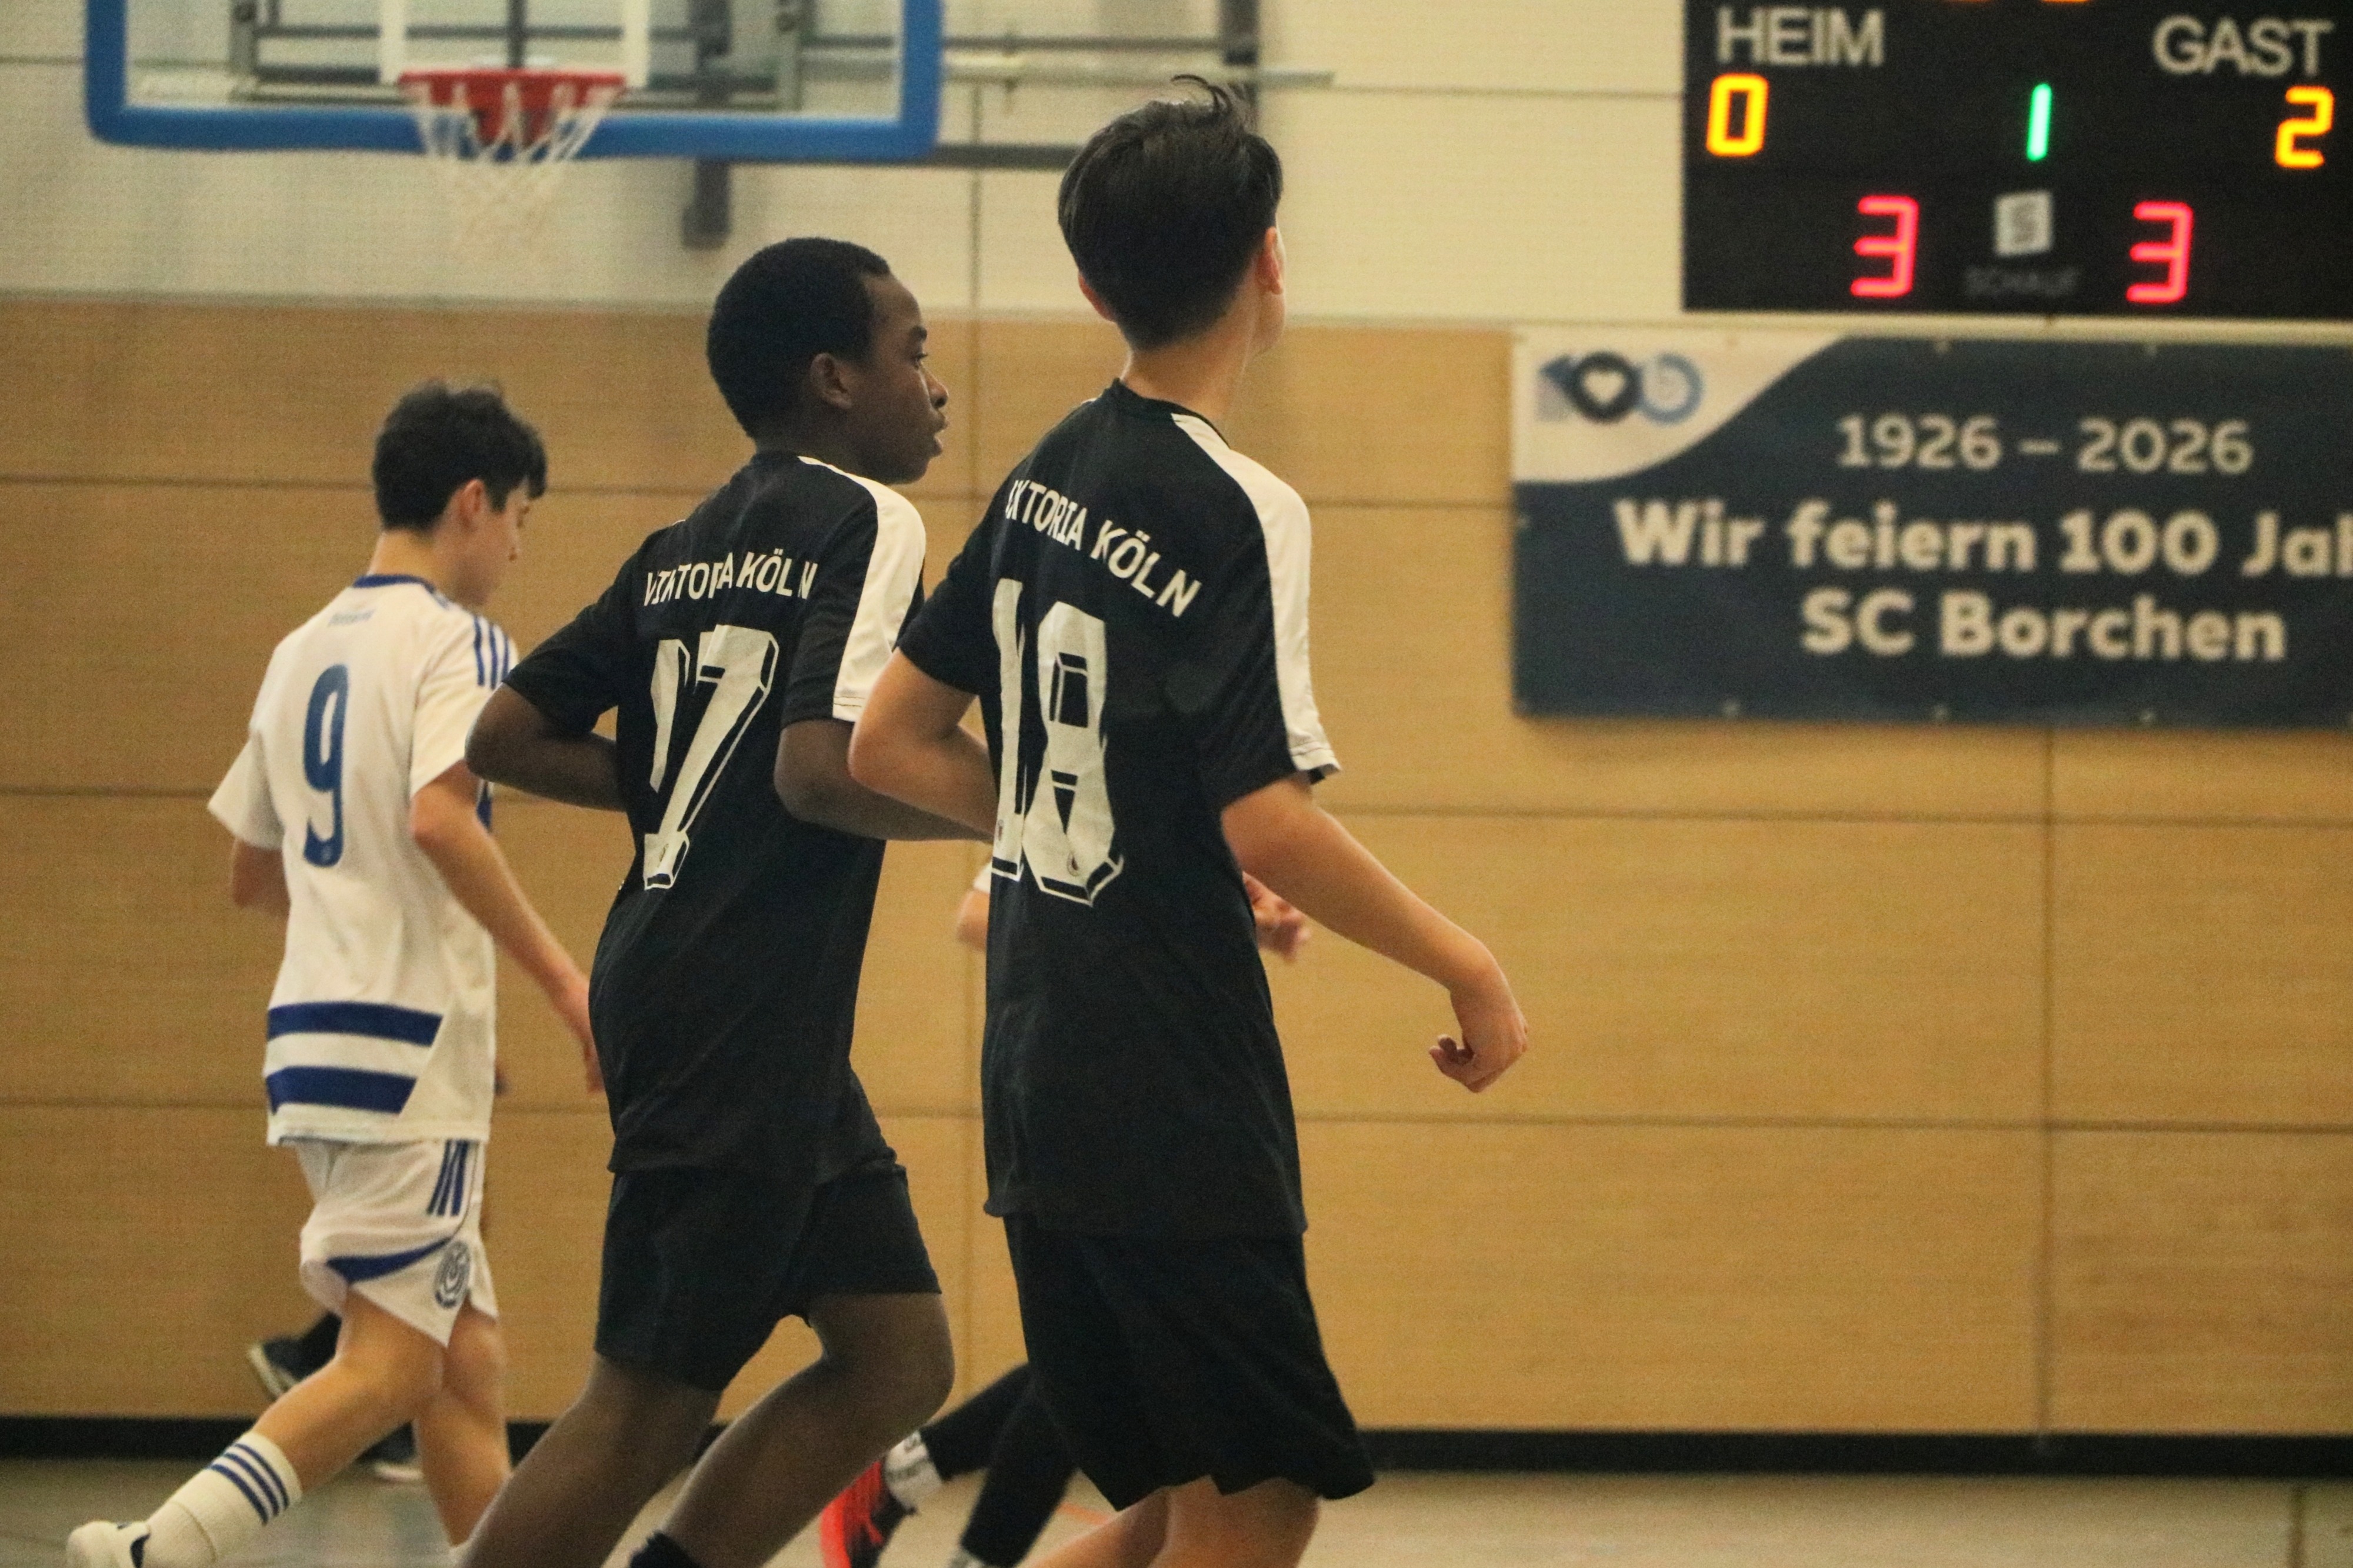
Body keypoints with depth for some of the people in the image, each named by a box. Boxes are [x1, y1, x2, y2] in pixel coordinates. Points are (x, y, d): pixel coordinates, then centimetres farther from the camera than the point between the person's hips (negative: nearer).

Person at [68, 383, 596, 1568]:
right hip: (408, 1039, -9)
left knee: (465, 1363, 11)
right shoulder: (457, 642, -7)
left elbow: (251, 873, 23)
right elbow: (439, 815, -24)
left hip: (310, 1027, 9)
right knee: (392, 1362, -9)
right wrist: (558, 975, -20)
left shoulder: (305, 653, 17)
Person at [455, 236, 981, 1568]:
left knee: (901, 1356, 12)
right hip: (746, 1018, -10)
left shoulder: (688, 550, 15)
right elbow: (821, 766, -23)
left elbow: (506, 736, 16)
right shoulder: (865, 521, -10)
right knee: (649, 1400, -6)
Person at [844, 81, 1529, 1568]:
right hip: (1174, 1101, -9)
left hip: (1043, 1089, 9)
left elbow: (891, 746, 15)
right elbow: (1271, 824, -20)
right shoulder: (1232, 508, -14)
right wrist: (1468, 967, -9)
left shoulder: (1043, 480, 10)